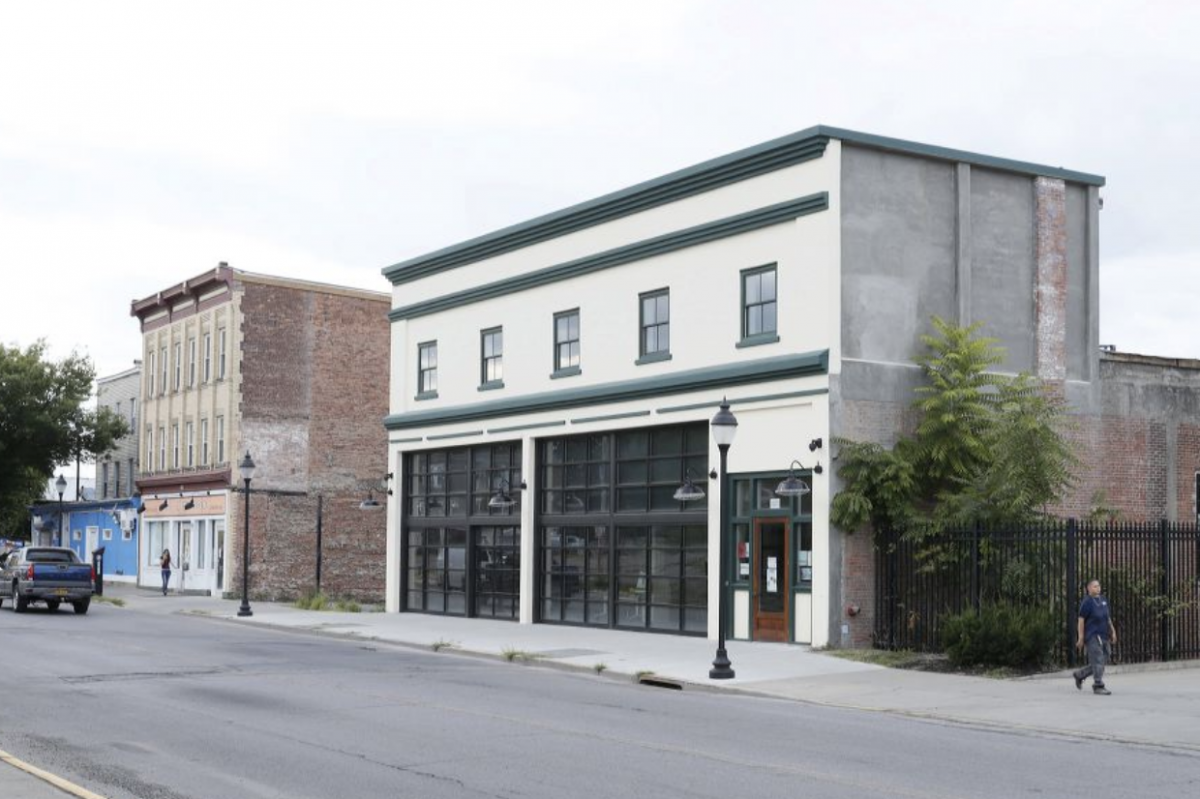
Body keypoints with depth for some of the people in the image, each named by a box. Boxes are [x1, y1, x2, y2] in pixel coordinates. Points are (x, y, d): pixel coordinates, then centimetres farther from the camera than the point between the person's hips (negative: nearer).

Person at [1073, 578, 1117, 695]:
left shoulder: (1103, 600, 14)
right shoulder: (1087, 602, -7)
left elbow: (1108, 618, 20)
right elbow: (1081, 620, -9)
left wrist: (1113, 631, 13)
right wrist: (1081, 638, -13)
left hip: (1104, 636, 7)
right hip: (1092, 636, -7)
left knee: (1103, 660, 10)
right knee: (1098, 661, -9)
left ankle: (1080, 674, 25)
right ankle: (1098, 686, -3)